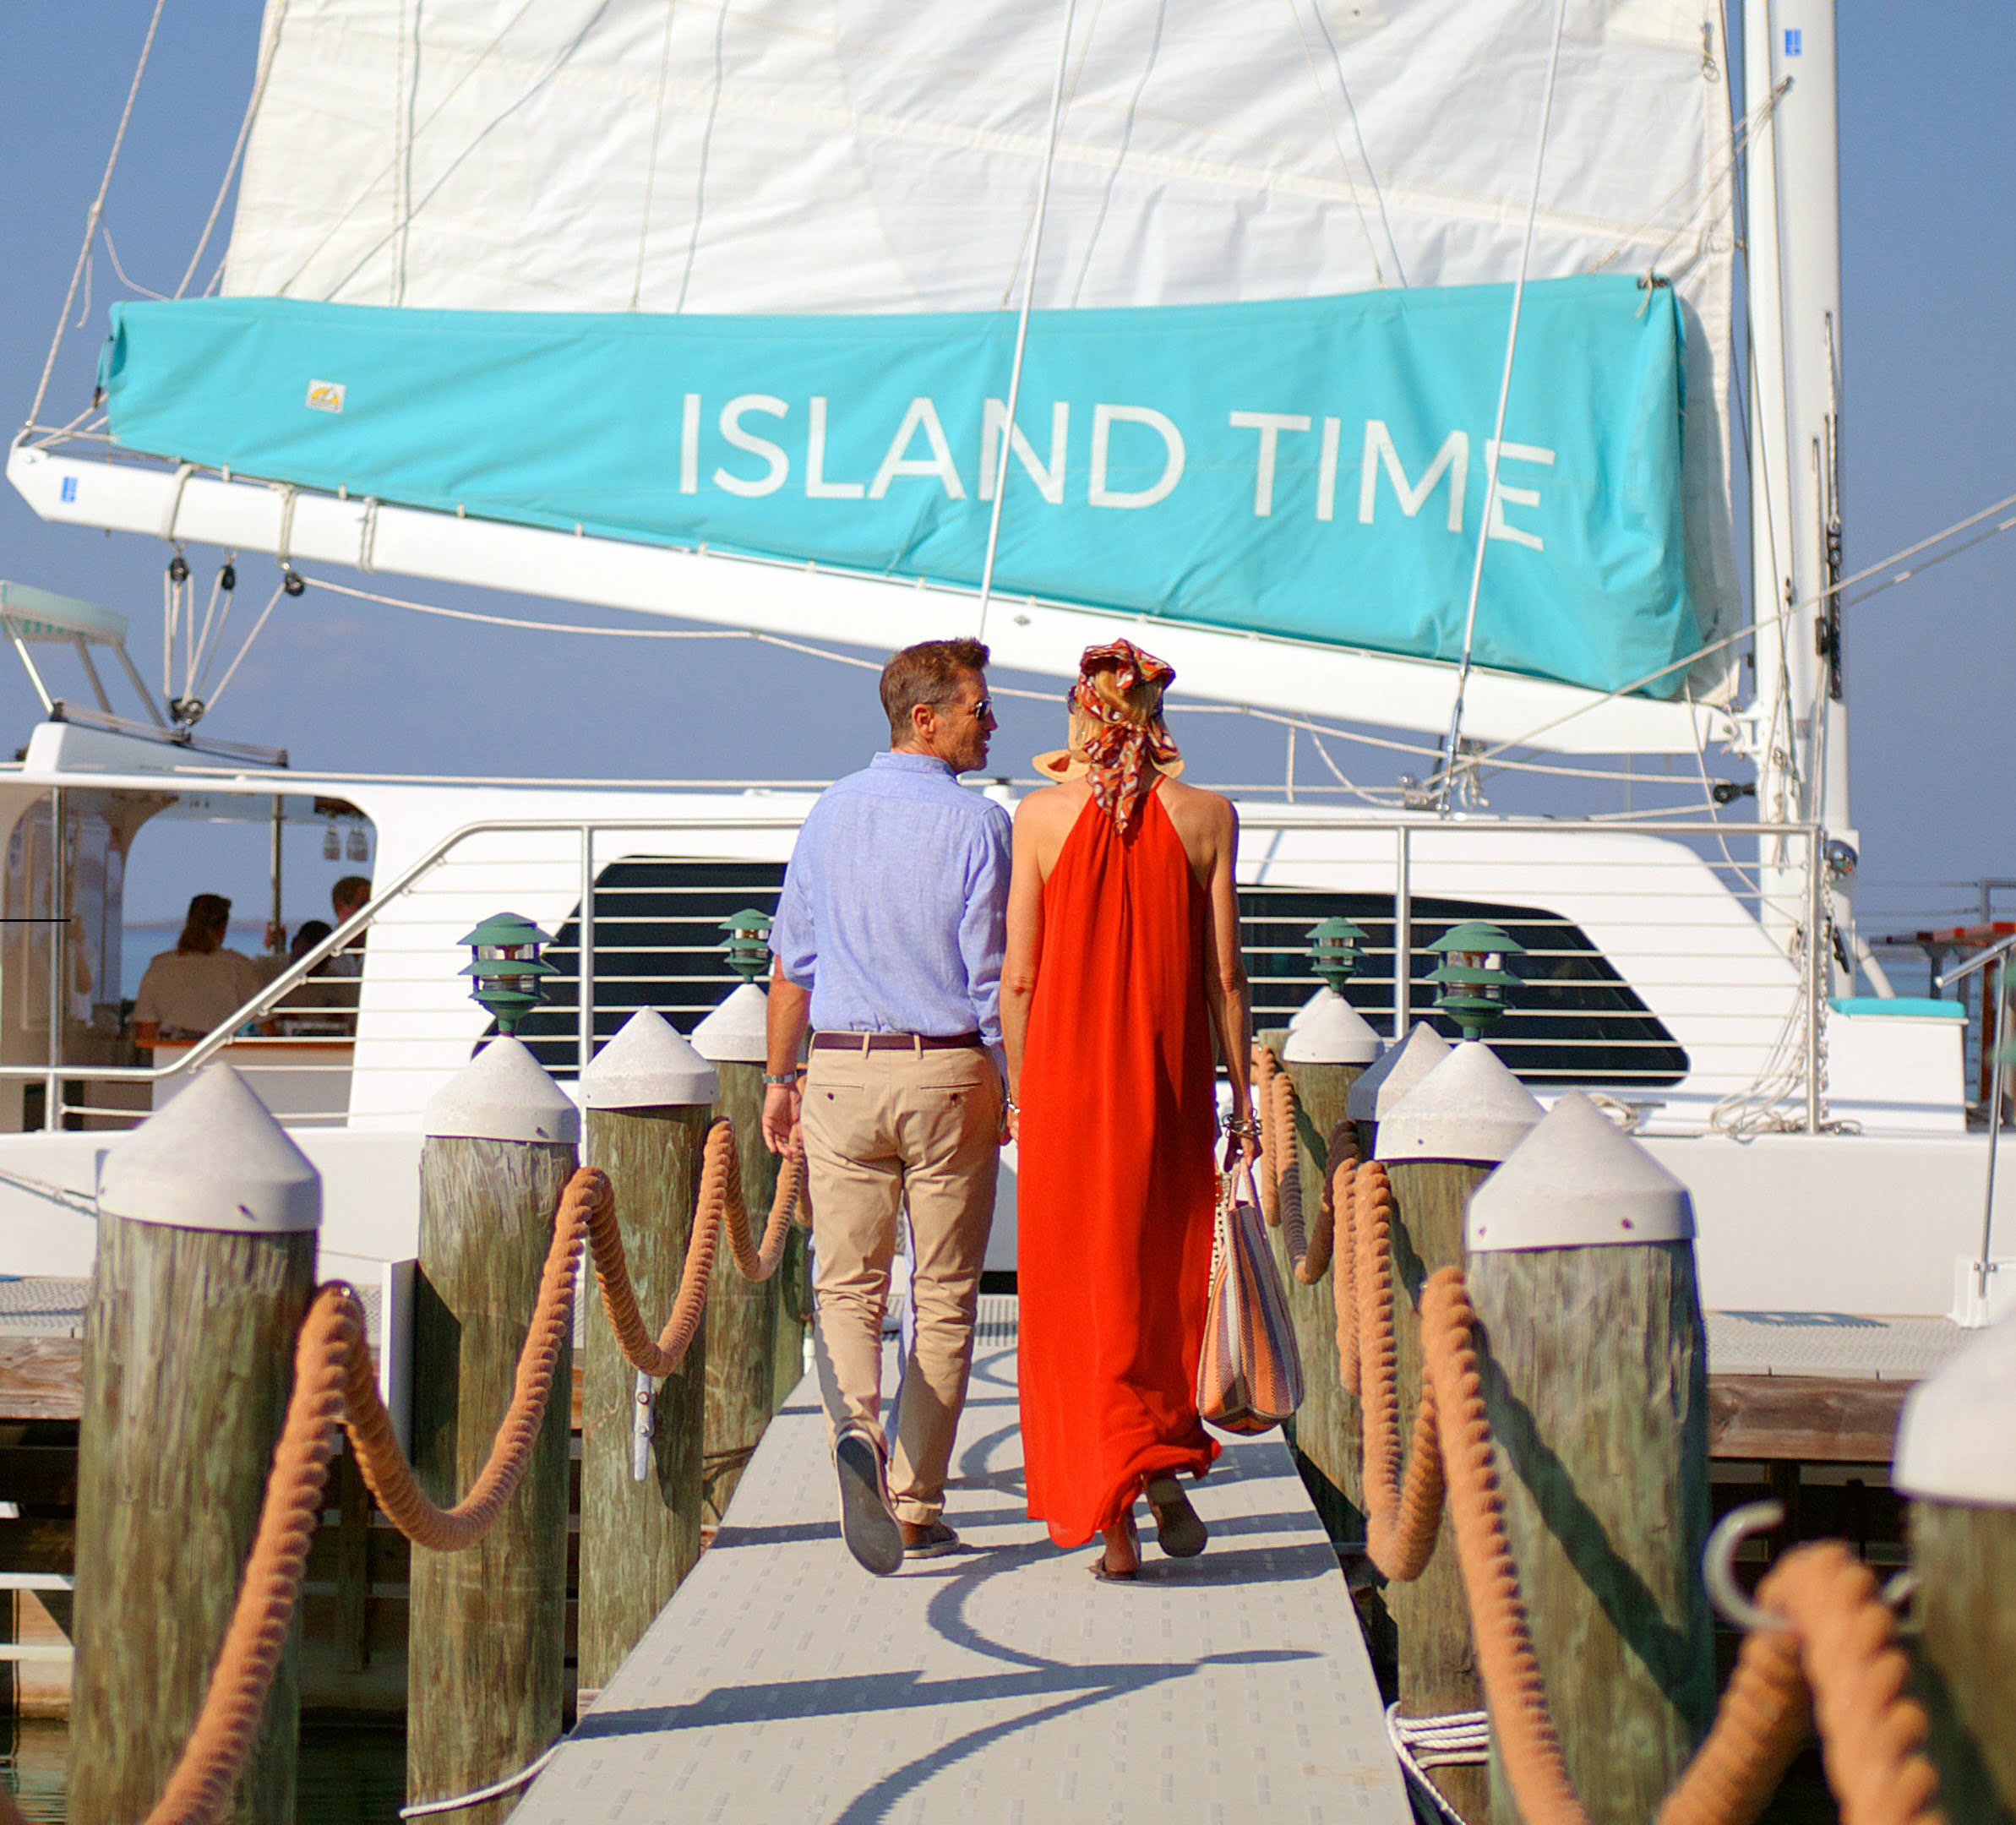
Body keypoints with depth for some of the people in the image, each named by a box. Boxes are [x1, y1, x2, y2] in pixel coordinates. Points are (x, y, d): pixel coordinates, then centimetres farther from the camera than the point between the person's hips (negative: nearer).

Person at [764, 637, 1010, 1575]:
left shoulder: (831, 811, 7)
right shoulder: (976, 822, -8)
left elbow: (791, 960, 10)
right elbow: (994, 977, -9)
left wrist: (780, 1077, 18)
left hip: (840, 1072, 3)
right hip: (948, 1074, -3)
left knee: (846, 1283, 7)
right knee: (943, 1294, 8)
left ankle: (857, 1426, -22)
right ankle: (916, 1506, 12)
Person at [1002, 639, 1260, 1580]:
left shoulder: (1041, 815, -3)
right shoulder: (1206, 816, -1)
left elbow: (1018, 978, -3)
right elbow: (1225, 975, 0)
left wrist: (1021, 1094, 7)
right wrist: (1241, 1096, 7)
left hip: (1068, 1078, -1)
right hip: (1170, 1086, 1)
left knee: (1079, 1292, 5)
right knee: (1169, 1281, 17)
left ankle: (1112, 1519, 3)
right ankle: (1164, 1465, 4)